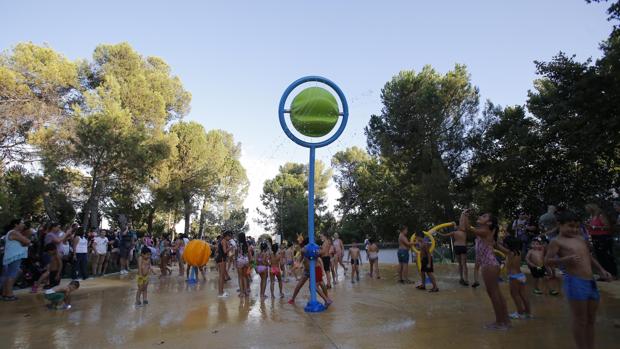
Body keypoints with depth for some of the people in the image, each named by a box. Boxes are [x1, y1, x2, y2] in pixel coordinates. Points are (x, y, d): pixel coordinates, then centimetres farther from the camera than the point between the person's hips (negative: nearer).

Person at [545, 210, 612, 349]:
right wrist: (566, 259, -26)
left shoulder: (581, 239, 17)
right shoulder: (557, 241, -5)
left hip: (591, 282, 8)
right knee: (580, 321, -3)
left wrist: (601, 270, 19)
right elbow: (547, 261, -13)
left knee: (591, 320, 15)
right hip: (575, 283, -8)